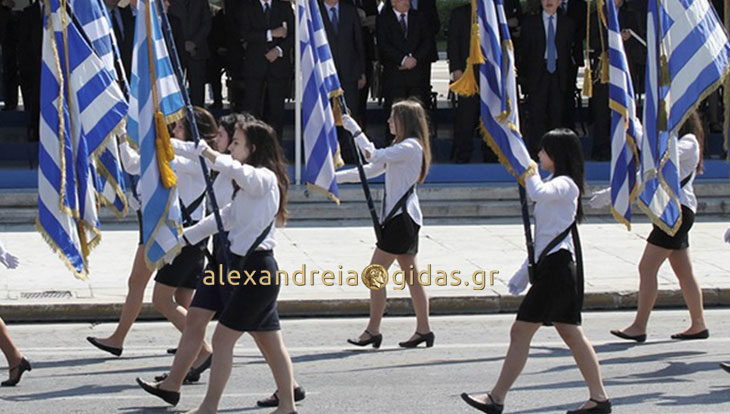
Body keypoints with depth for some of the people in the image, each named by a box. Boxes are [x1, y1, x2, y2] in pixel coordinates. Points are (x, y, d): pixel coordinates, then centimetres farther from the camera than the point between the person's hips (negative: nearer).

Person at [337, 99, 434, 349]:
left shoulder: (410, 147, -13)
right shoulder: (401, 148, 19)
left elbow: (374, 156, -21)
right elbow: (371, 170, 20)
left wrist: (354, 129, -13)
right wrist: (335, 178, 14)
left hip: (402, 217, -10)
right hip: (403, 217, 10)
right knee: (411, 275, 9)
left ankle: (373, 331, -5)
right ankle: (423, 330, 10)